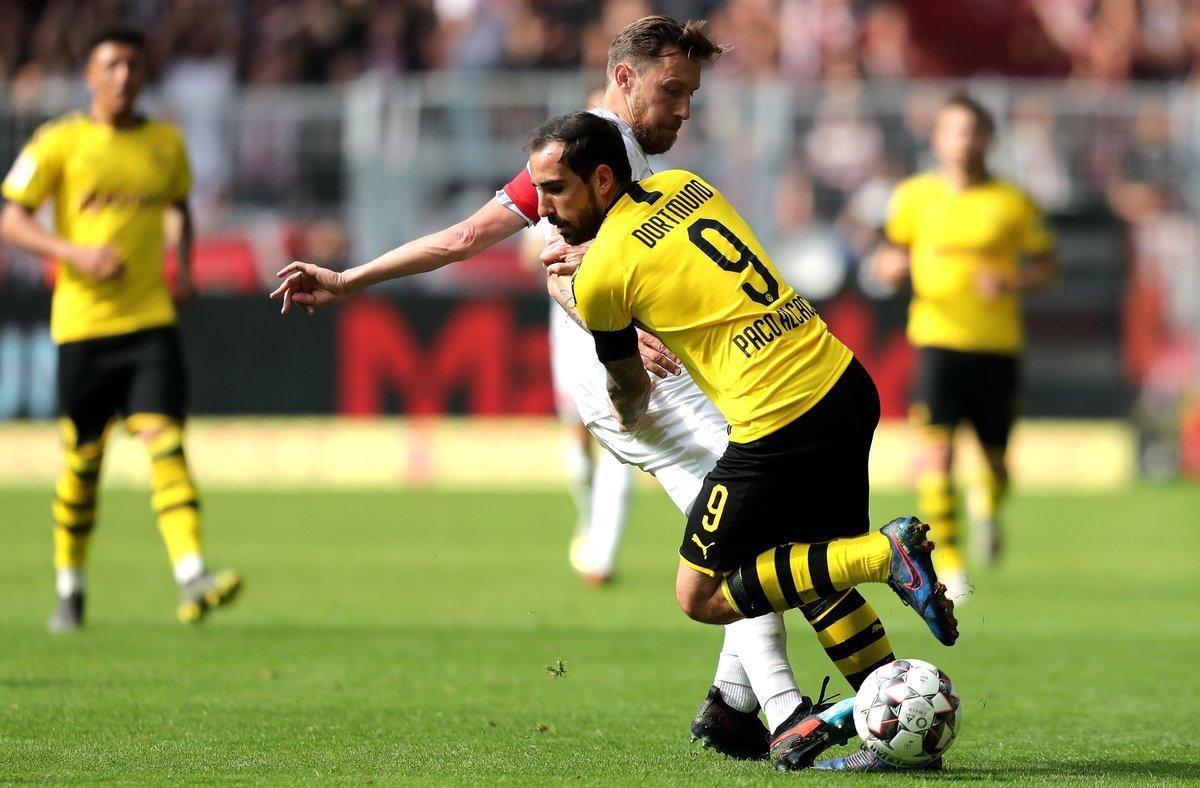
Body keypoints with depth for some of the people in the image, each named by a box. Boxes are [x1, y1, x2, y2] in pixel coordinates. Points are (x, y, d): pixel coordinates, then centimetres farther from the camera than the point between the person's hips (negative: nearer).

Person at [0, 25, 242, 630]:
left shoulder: (166, 143, 10)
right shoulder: (60, 142, -1)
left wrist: (183, 263, 10)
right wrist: (74, 254, -18)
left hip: (151, 316, 2)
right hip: (83, 322, -2)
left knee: (164, 438, -15)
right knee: (82, 458, 6)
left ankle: (191, 578, -28)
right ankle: (70, 590, 24)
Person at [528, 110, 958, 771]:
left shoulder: (598, 275, -3)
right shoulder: (685, 185, 14)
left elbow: (630, 395, 16)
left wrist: (636, 421, 38)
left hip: (778, 424, -8)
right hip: (846, 385, 8)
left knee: (701, 597, 3)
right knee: (811, 566, 24)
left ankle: (884, 555, -9)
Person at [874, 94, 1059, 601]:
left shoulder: (1013, 203, 2)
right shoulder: (913, 197, 4)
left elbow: (1048, 265, 8)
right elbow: (888, 258, 13)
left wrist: (1013, 282, -12)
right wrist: (892, 265, -11)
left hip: (998, 344, 1)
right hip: (938, 338, -1)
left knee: (996, 458, 9)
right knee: (937, 448, -16)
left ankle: (987, 505, 45)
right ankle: (947, 563, -12)